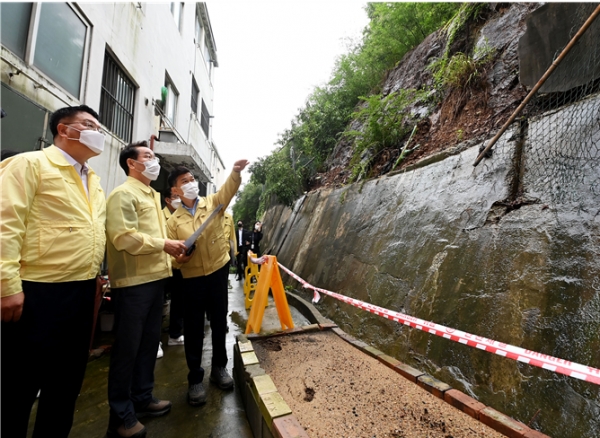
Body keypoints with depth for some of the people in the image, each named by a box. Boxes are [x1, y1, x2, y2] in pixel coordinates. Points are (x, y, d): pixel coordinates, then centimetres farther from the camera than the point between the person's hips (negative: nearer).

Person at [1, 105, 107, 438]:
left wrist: (96, 276, 12)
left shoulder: (94, 180, 15)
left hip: (82, 292, 7)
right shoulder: (29, 164, -5)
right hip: (38, 292, -7)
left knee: (67, 380, 19)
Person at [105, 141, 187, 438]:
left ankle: (142, 398, 33)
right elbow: (123, 237, -21)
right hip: (133, 282, -9)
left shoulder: (152, 196, 19)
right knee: (127, 347, 4)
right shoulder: (123, 194, -10)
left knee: (149, 341, 17)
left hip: (154, 277, 9)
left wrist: (170, 252, 9)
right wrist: (164, 244, -15)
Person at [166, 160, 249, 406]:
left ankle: (219, 368, 33)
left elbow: (228, 190, -18)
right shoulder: (173, 220, 4)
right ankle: (195, 379, 26)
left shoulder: (213, 203, 2)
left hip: (218, 272, 0)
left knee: (219, 323, 12)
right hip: (191, 278, 0)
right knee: (193, 328, 8)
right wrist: (177, 257, -19)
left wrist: (236, 172, -37)